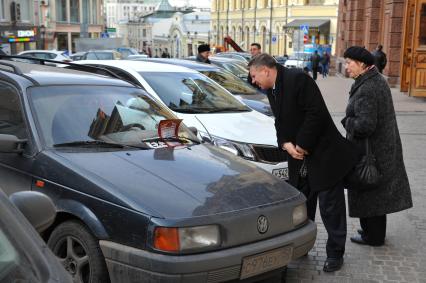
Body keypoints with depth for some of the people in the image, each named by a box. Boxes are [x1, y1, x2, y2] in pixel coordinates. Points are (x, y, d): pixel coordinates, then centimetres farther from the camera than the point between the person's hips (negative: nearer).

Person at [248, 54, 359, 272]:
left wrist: (302, 145, -18)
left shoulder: (298, 78, -18)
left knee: (330, 206, 2)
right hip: (299, 157, 8)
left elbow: (316, 113, -23)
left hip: (324, 155, -8)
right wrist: (286, 144, -7)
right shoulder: (272, 90, 9)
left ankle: (335, 253, 15)